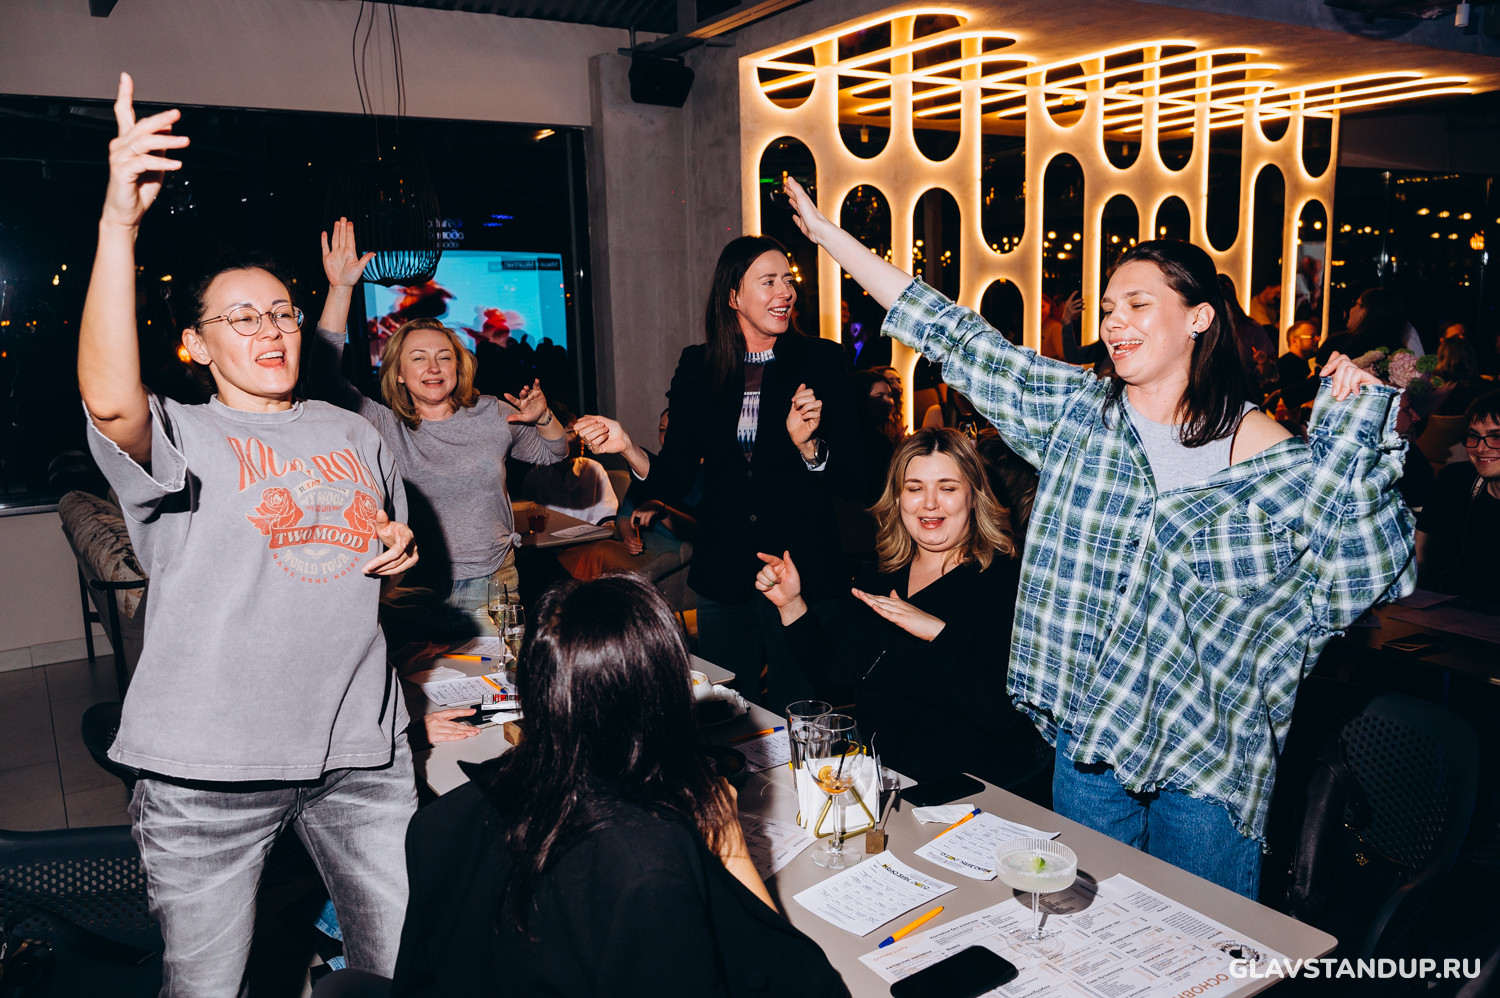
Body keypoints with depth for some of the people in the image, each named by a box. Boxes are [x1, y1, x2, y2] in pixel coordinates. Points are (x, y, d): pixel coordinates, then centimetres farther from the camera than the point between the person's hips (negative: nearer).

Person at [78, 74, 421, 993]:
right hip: (210, 762, -3)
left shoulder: (354, 435, 13)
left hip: (360, 745, 4)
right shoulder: (181, 438, -3)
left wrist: (401, 558, 1)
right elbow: (110, 400, -28)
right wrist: (119, 223, -35)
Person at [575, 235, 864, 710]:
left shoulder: (821, 360, -2)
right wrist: (627, 447, -14)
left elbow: (853, 483, -5)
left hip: (805, 579, -2)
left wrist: (807, 445, -22)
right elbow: (673, 481, 3)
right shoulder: (698, 367, 4)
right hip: (722, 577, 2)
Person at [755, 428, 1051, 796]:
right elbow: (833, 668, 14)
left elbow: (1008, 715, -22)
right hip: (877, 774, 7)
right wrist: (790, 604, 4)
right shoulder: (881, 581, 8)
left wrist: (938, 632, -29)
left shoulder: (1008, 582, -12)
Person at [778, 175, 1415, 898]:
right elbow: (955, 338, -3)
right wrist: (825, 231, -3)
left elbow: (1362, 568, -9)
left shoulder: (1263, 448, -7)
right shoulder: (1079, 412, -2)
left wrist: (1352, 421, -16)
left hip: (1209, 751, -2)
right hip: (1088, 730, 3)